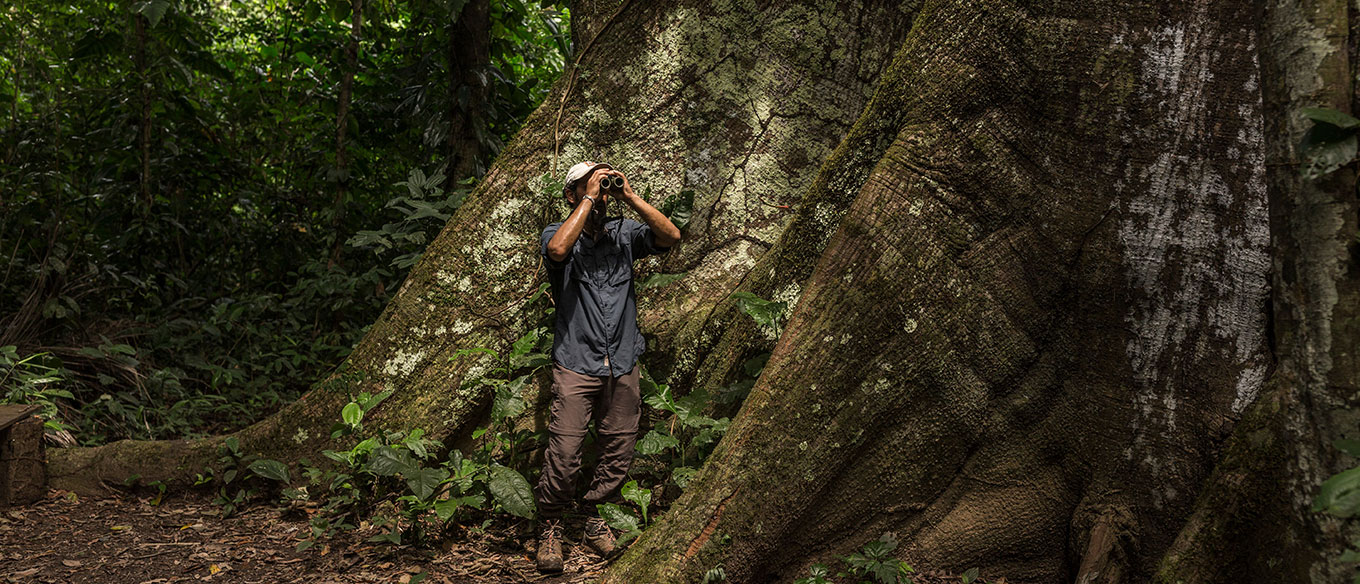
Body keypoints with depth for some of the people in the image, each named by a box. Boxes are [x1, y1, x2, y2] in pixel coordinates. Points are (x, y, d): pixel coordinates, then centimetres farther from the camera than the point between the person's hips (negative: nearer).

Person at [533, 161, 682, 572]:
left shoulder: (624, 233, 9)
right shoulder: (558, 234, 1)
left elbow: (671, 236, -7)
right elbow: (557, 250, -24)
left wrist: (630, 197, -11)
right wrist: (588, 199, -18)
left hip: (623, 366, 3)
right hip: (576, 365, -3)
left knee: (618, 452, 8)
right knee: (564, 454, -7)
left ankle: (596, 518, 27)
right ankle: (550, 529, 11)